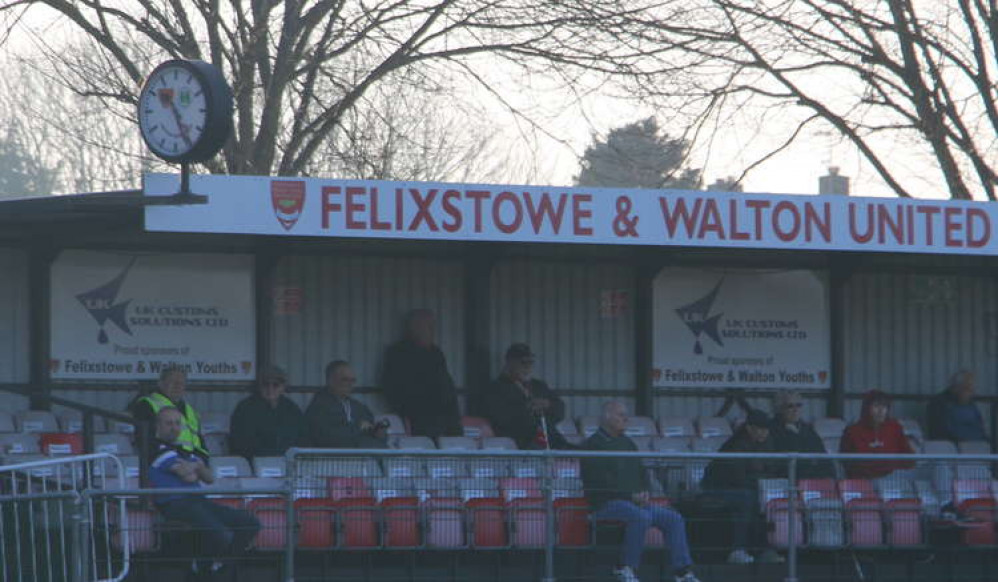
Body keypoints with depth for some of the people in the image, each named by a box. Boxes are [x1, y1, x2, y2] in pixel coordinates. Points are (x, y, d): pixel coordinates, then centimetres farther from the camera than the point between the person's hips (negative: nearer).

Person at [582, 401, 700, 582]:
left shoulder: (627, 443, 23)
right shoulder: (594, 444, -4)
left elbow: (642, 472, 26)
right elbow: (601, 480, -14)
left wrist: (644, 492, 3)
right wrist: (631, 495, -17)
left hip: (635, 501, 8)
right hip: (606, 503, -8)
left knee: (674, 518, -7)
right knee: (641, 516, -35)